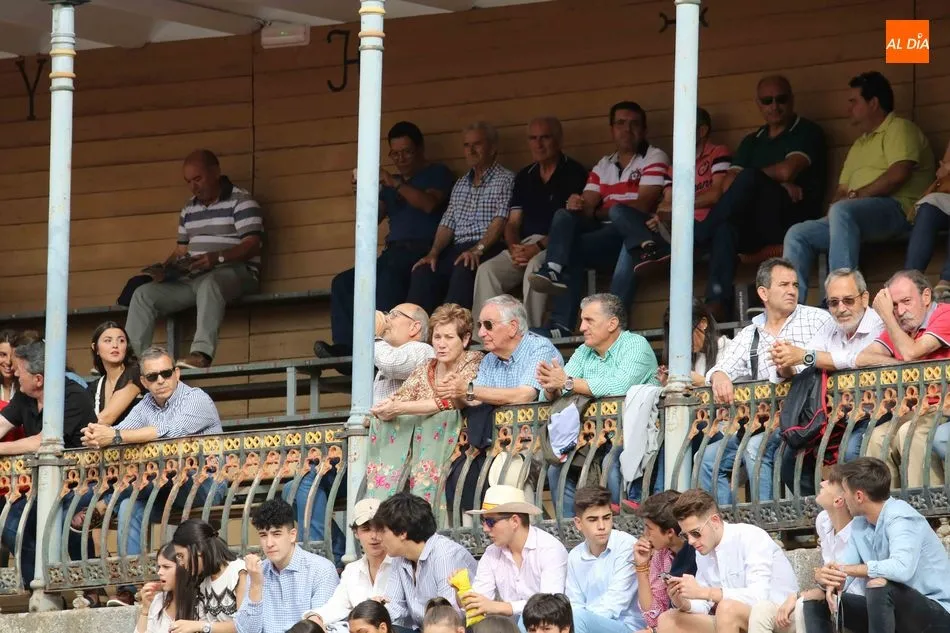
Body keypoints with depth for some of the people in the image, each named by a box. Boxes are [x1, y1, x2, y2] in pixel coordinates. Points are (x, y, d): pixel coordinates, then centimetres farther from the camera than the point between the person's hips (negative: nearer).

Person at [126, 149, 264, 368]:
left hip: (235, 272, -8)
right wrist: (165, 269, 0)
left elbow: (252, 245, -14)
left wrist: (218, 257, -29)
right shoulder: (189, 209, 21)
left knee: (208, 284, -43)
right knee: (143, 295, -9)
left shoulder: (241, 202, -2)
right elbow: (181, 251, 23)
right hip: (194, 277, 8)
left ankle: (202, 352, -58)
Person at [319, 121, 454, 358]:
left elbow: (429, 204, -9)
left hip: (423, 250, -7)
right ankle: (345, 345, -28)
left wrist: (396, 184, -14)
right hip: (393, 255, 7)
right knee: (343, 282, -13)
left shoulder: (437, 173, 11)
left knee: (390, 273, -38)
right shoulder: (391, 183, 29)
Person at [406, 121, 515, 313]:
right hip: (457, 250, 6)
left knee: (464, 271, -37)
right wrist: (434, 253, -1)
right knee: (422, 272, -21)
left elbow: (500, 221, -9)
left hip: (489, 248, -6)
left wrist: (478, 249, -22)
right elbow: (447, 224, 18)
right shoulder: (460, 185, 26)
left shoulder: (505, 180, 4)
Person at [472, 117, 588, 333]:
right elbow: (513, 222, 17)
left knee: (535, 266, -37)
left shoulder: (574, 173, 0)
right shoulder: (524, 177, 21)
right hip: (524, 246, 6)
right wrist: (514, 248, -5)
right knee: (487, 270, -20)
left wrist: (539, 247, -19)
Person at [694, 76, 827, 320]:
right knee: (725, 227, -34)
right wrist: (774, 186, -4)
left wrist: (751, 179, 7)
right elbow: (728, 184, 10)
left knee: (749, 178, -32)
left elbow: (787, 171, -8)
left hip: (793, 222, -4)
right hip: (757, 228, 4)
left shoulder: (807, 132, 10)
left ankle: (698, 236, -22)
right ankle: (718, 305, -48)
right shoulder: (752, 142, 26)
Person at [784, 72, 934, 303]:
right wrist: (837, 201, -1)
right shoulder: (859, 145, 31)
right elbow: (843, 190, 24)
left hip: (896, 209, -9)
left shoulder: (899, 128, 4)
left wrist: (856, 195, -12)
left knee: (842, 212, -38)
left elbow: (899, 174, -14)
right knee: (797, 235, -6)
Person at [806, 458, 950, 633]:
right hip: (890, 612, 9)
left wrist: (847, 569, -30)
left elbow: (902, 569, -38)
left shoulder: (900, 518, -19)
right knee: (815, 600, 7)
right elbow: (840, 571, 3)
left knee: (880, 585, -36)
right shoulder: (859, 525, 7)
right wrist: (825, 577, -22)